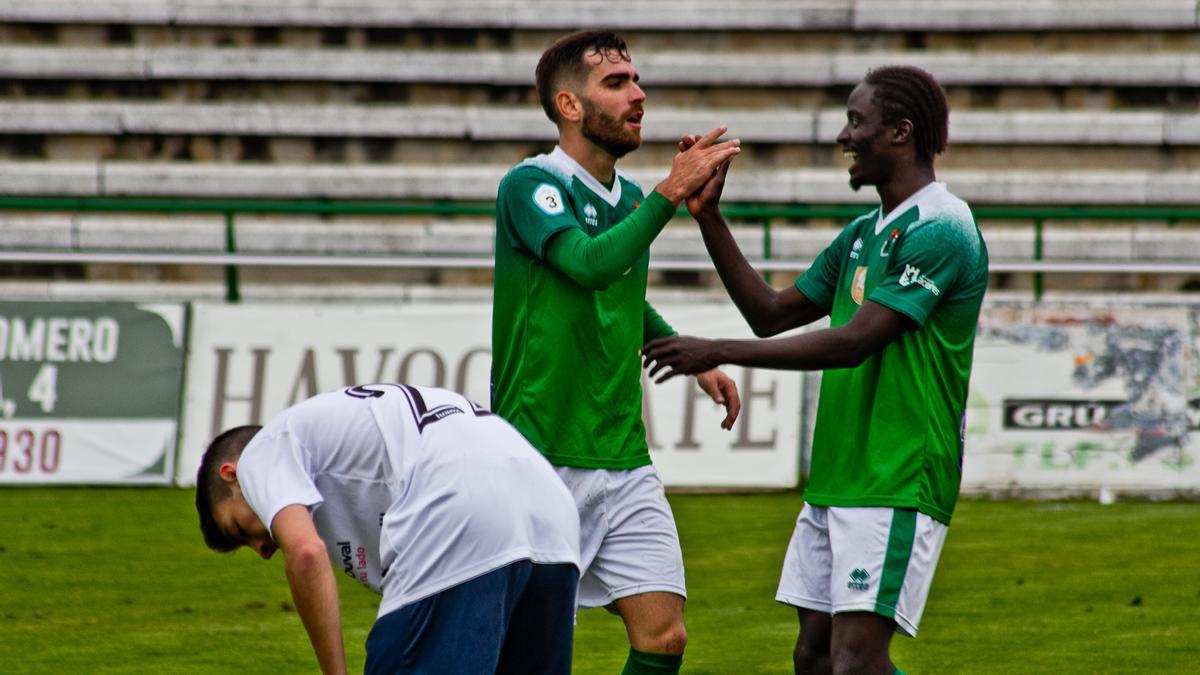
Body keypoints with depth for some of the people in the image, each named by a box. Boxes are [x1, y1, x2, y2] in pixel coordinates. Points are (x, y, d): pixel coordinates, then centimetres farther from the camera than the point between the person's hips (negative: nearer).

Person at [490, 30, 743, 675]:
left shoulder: (630, 198, 13)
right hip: (541, 461, -7)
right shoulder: (530, 186, -9)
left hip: (624, 462, 7)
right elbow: (591, 263, -28)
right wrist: (670, 191, -27)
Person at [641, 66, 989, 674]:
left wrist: (719, 352, -19)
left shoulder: (939, 231, -14)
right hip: (836, 482, 9)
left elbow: (854, 341, -21)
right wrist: (708, 217, 13)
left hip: (898, 487, -9)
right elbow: (772, 314, 21)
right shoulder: (864, 233, 16)